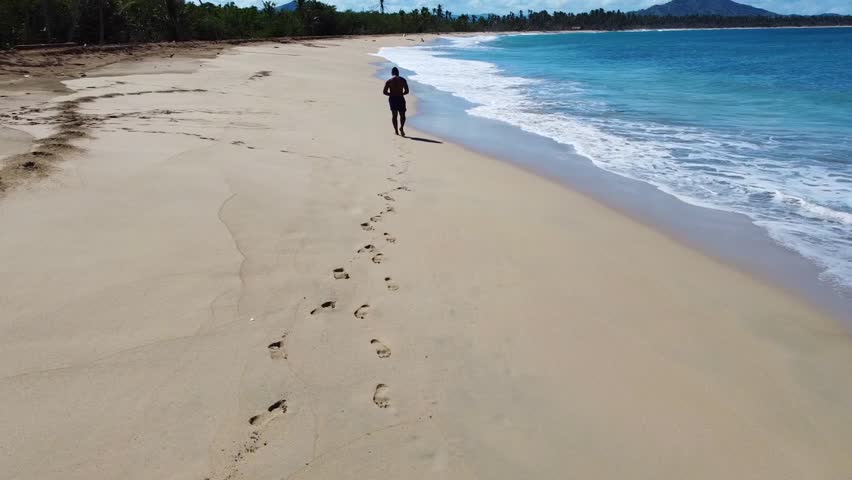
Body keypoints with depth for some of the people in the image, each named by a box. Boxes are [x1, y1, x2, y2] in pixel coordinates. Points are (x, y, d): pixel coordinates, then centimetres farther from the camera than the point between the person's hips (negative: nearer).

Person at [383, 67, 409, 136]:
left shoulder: (389, 81, -1)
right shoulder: (403, 80, 0)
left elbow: (385, 92, -4)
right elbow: (406, 91, -1)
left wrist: (391, 94, 12)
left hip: (392, 99, 1)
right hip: (400, 99, -1)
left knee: (394, 115, 14)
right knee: (402, 115, 9)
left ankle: (396, 130, 11)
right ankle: (401, 128, -15)